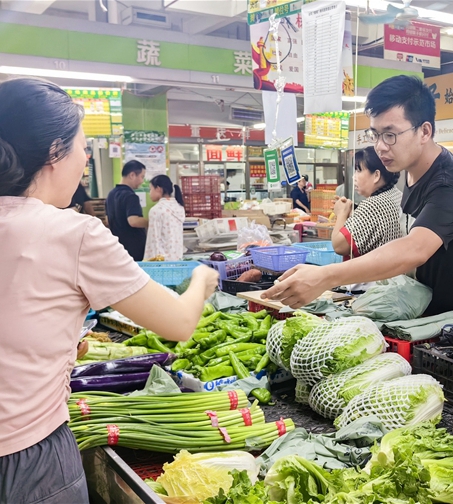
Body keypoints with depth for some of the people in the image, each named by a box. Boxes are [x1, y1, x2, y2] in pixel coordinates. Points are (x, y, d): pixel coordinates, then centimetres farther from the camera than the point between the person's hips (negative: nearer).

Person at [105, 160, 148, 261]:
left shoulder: (111, 194, 11)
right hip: (134, 248, -9)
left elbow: (108, 220, 21)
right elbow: (133, 221, -30)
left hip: (118, 246, 9)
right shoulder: (130, 196, -19)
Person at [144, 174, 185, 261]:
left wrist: (151, 259, -9)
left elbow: (154, 239, -13)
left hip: (162, 258, -7)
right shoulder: (179, 207, 9)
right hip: (177, 257, 7)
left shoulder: (157, 210, -13)